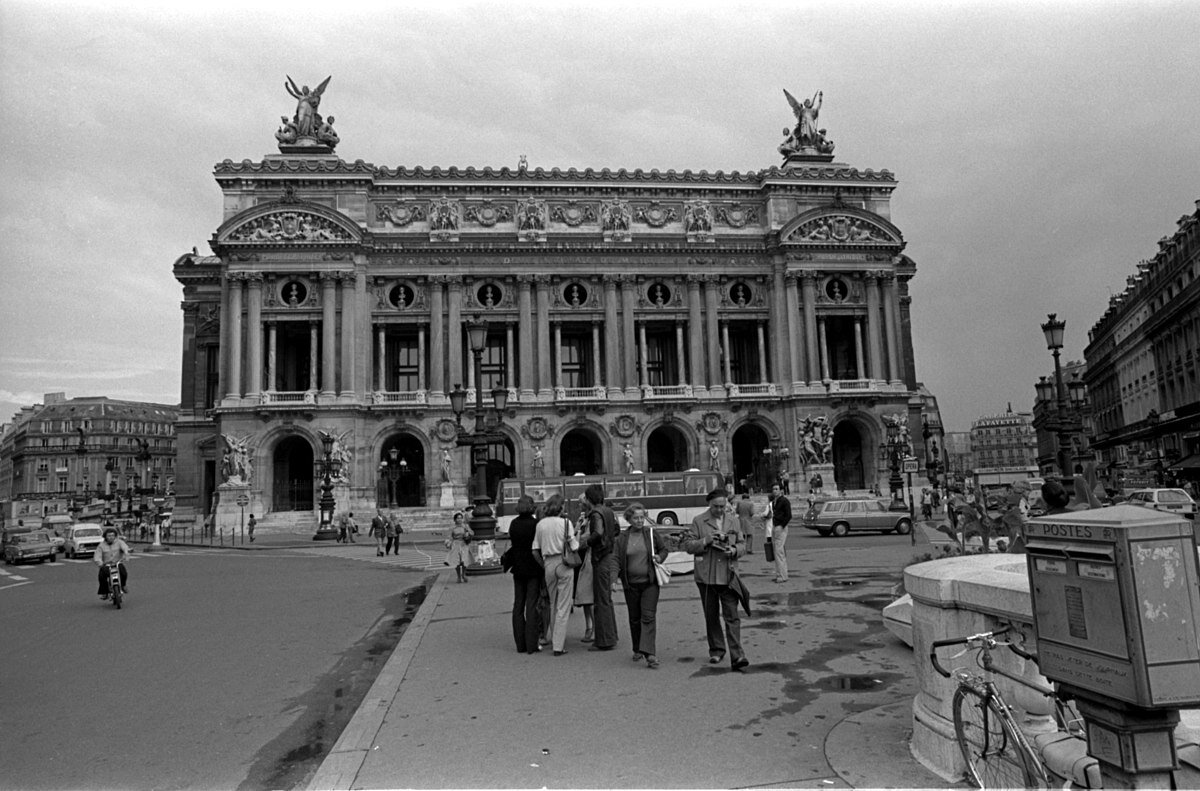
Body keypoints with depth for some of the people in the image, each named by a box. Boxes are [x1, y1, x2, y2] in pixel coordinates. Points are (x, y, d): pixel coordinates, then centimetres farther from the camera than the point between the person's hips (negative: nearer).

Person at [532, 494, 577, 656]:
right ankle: (559, 646, 1)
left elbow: (535, 551, 5)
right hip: (564, 564, -4)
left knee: (553, 604, 20)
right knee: (563, 606, 2)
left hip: (548, 564, 4)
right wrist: (577, 536, 11)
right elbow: (574, 548, -6)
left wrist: (543, 566, 16)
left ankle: (555, 639, 28)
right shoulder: (565, 523, -8)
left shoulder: (540, 524, 4)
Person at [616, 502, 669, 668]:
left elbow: (664, 549, 12)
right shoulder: (622, 538, 1)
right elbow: (616, 560, -1)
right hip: (630, 584, 2)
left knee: (648, 616, -11)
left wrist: (660, 557, -10)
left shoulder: (651, 532, 1)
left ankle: (649, 653, -14)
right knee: (634, 618, 12)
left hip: (650, 581, -2)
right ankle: (638, 650, 29)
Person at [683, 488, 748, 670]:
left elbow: (741, 544, 14)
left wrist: (734, 550, -8)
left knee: (732, 616, -6)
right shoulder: (699, 521, 0)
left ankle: (736, 656, -7)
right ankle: (716, 650, 26)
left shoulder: (733, 522, 10)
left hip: (728, 576, 1)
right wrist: (706, 541, -17)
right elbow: (687, 544, -2)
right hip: (706, 576, -1)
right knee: (711, 616, 11)